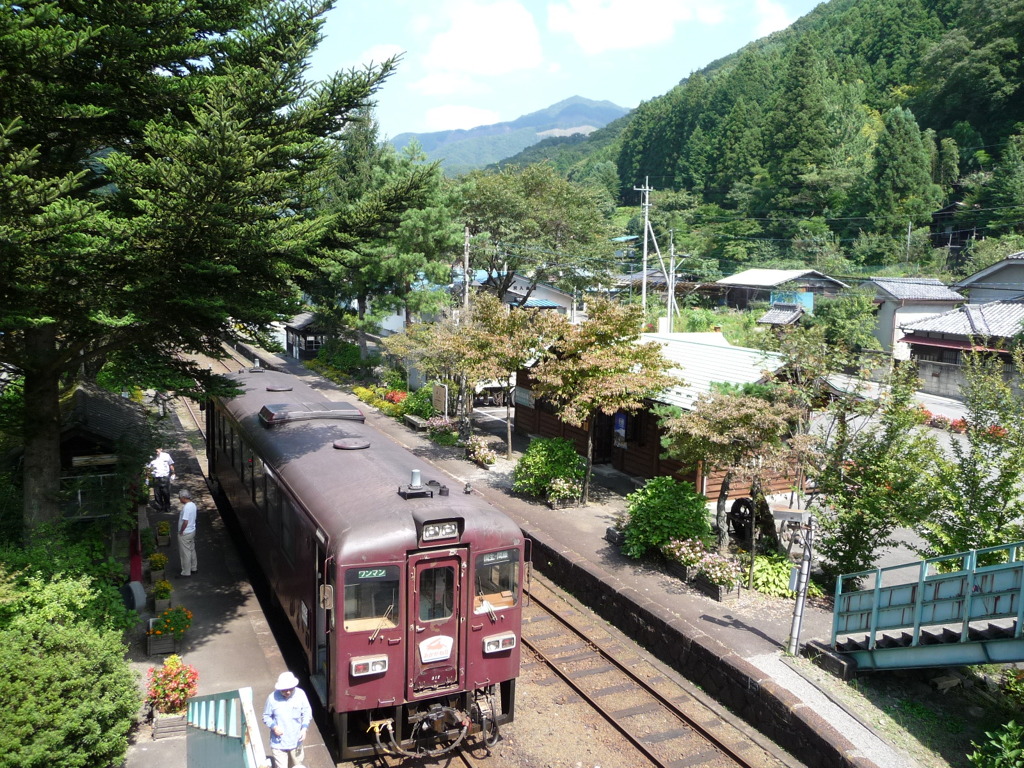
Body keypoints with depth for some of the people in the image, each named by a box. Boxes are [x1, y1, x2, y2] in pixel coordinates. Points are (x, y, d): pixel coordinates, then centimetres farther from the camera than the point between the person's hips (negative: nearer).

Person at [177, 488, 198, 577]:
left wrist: (181, 531, -17)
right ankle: (194, 568, 33)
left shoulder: (186, 507, -26)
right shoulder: (193, 504, 2)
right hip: (192, 531, 9)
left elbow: (185, 522, -28)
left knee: (185, 553, 3)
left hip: (185, 533, -9)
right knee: (192, 550, 20)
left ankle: (186, 572, 12)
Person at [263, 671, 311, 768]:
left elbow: (307, 713, -1)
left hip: (296, 741, 2)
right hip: (278, 742, -2)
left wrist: (304, 728, -15)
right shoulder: (272, 698, -18)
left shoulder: (300, 694, -13)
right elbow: (266, 717, -4)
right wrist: (273, 727, -22)